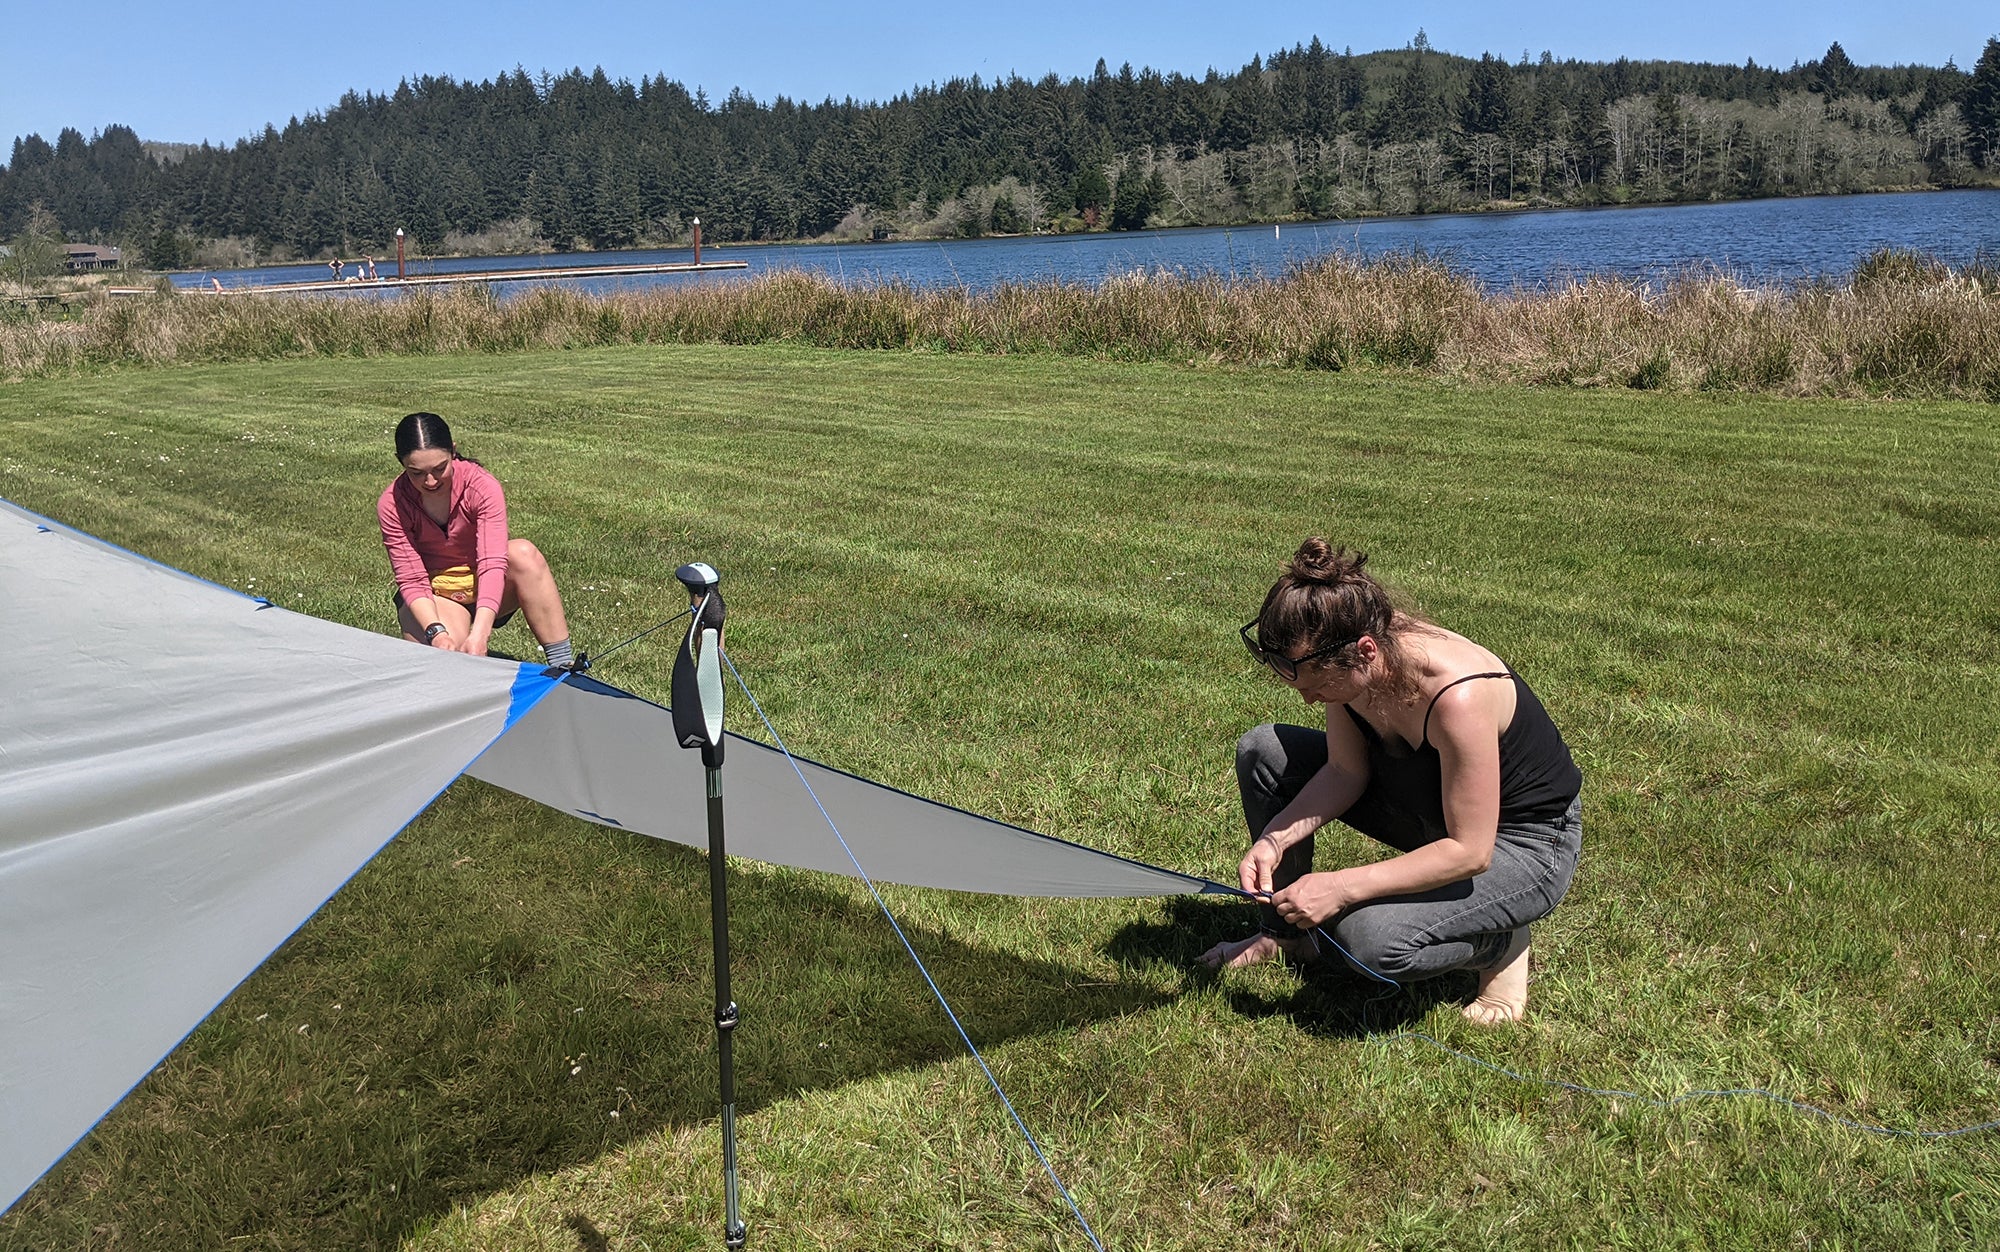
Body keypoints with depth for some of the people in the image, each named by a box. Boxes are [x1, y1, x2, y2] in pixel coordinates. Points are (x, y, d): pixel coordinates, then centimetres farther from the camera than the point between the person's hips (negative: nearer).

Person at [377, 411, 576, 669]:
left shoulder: (481, 486, -22)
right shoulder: (391, 505, -17)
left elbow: (493, 562, -32)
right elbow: (411, 580, -19)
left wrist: (479, 634, -46)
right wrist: (437, 633, -38)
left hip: (486, 590, 0)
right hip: (435, 598, 0)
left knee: (523, 554, -32)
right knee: (445, 651, -31)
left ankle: (563, 664, -31)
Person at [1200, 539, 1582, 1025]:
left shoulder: (1456, 697, -38)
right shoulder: (1344, 657, -17)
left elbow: (1470, 851, -30)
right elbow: (1346, 771, -4)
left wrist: (1342, 887, -33)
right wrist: (1276, 838, -20)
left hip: (1525, 846, -7)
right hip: (1429, 803, 8)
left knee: (1372, 940, -32)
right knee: (1262, 752, -5)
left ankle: (1500, 945, 1)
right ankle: (1287, 932, 12)